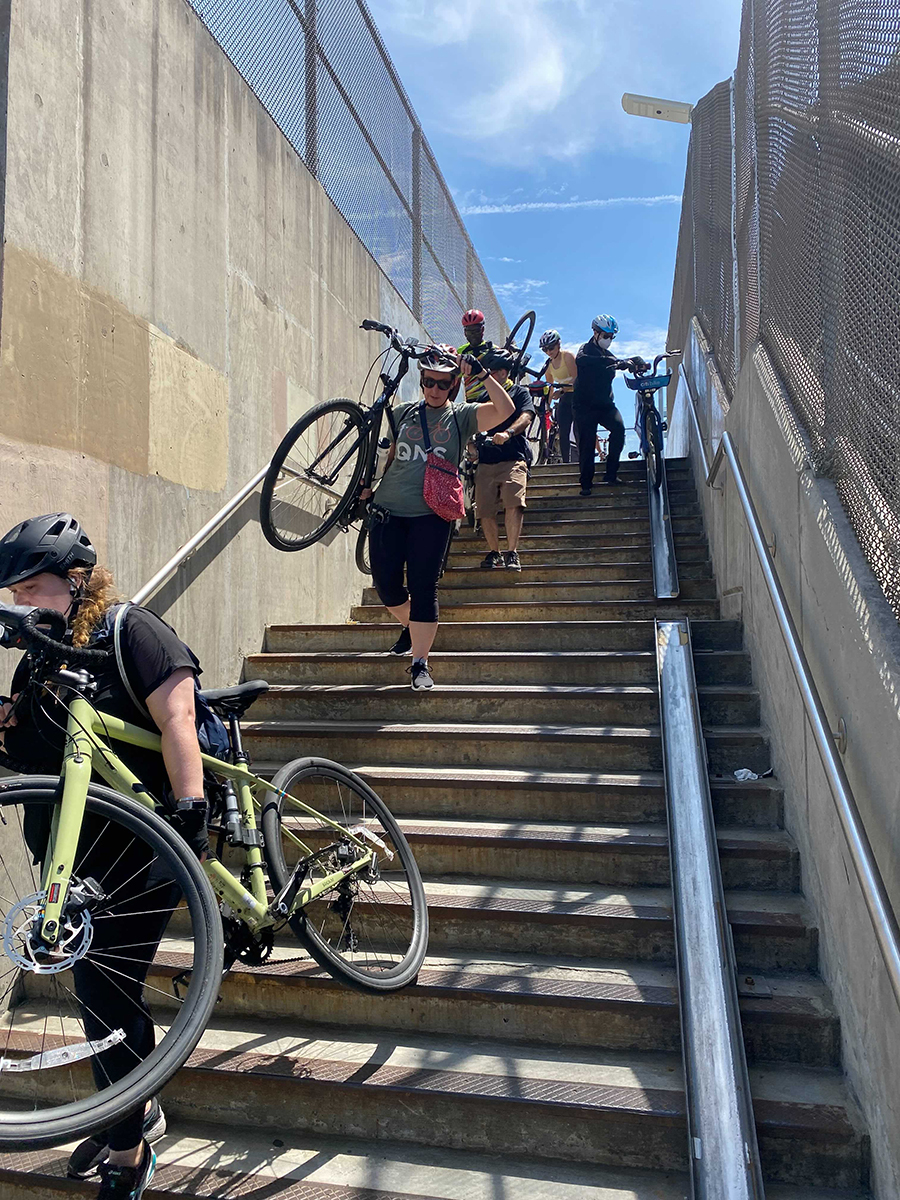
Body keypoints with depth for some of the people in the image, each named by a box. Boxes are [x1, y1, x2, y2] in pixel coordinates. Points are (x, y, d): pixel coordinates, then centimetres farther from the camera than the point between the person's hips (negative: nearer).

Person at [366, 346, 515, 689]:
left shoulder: (462, 415, 6)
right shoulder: (404, 413, 15)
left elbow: (505, 409, -9)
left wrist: (482, 373, -13)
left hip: (431, 513, -3)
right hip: (388, 509, 3)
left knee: (423, 587, -7)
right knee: (386, 584, 2)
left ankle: (420, 664, 0)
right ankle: (410, 627, 33)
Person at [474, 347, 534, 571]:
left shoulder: (520, 393, 8)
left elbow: (526, 417, -10)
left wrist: (508, 433, -29)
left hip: (513, 458, -4)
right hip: (486, 460, 4)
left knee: (514, 502, -23)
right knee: (485, 510, -1)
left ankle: (512, 552, -17)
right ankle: (494, 553, 15)